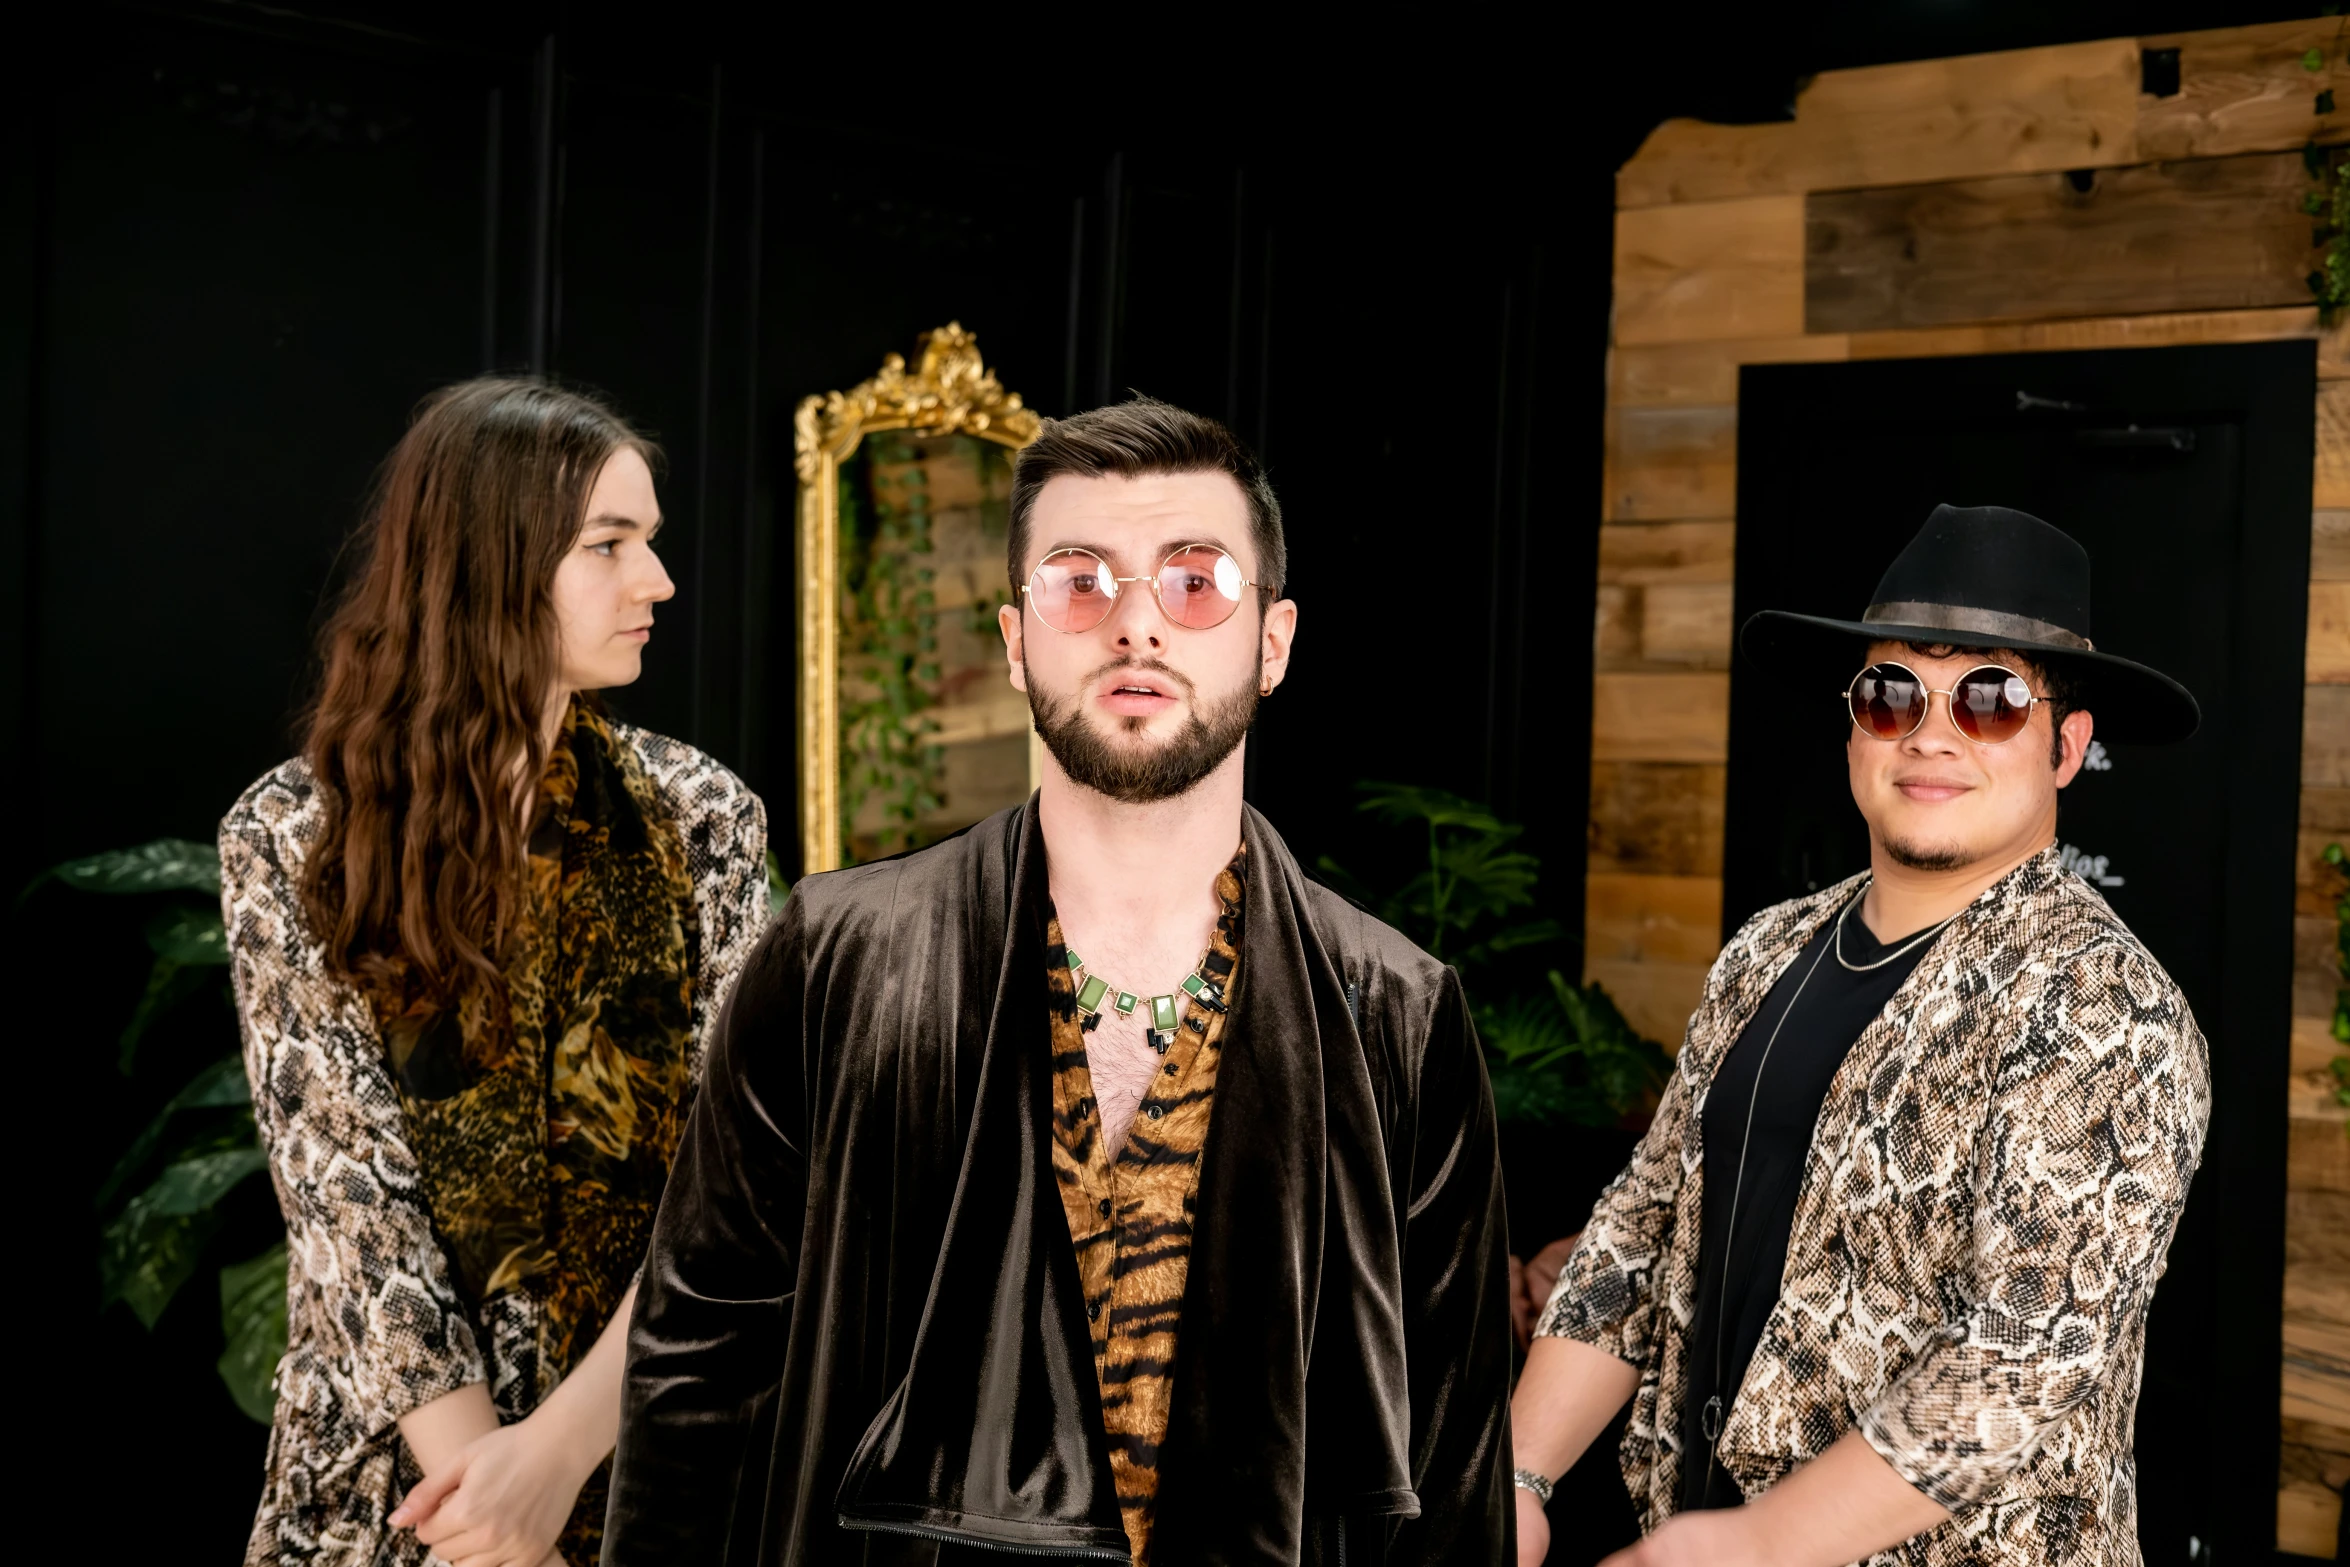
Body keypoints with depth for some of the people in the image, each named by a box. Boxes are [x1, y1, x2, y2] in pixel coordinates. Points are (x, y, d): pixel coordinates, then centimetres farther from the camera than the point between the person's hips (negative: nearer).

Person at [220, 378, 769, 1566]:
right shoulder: (290, 839, -7)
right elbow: (345, 1183, -12)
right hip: (398, 1456, -1)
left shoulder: (700, 816, -3)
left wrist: (561, 1446, -21)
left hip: (649, 1440, 2)